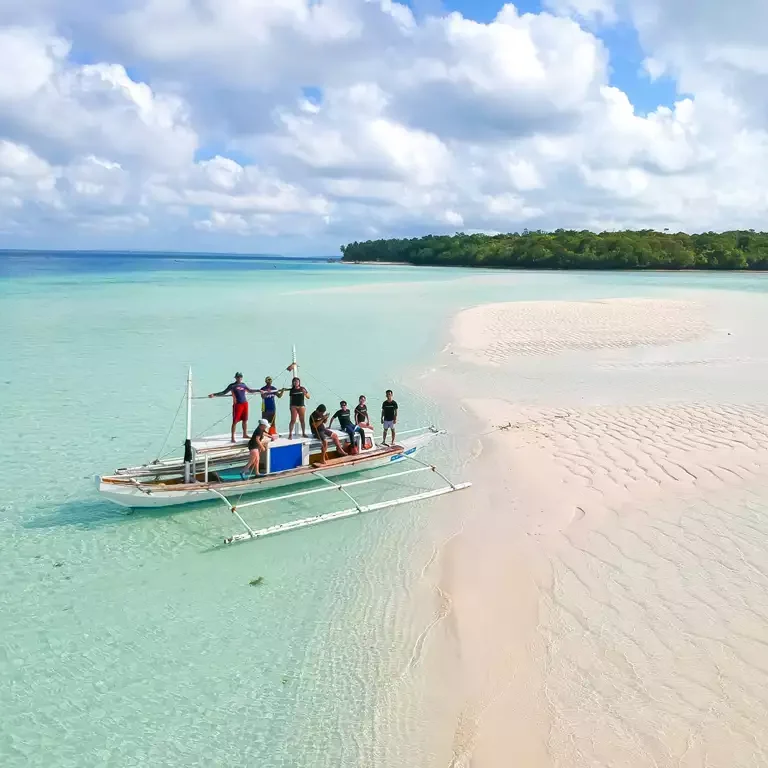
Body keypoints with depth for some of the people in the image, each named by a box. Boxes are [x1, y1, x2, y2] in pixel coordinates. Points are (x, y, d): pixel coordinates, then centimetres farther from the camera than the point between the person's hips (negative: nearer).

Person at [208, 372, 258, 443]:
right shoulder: (232, 386, -2)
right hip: (237, 404, -5)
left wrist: (258, 390, 27)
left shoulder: (243, 385, 12)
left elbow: (250, 390, 28)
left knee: (245, 420, 12)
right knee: (235, 421, -4)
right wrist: (214, 395, -14)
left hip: (245, 404, 5)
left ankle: (245, 434, 26)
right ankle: (233, 437, 0)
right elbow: (224, 392, -4)